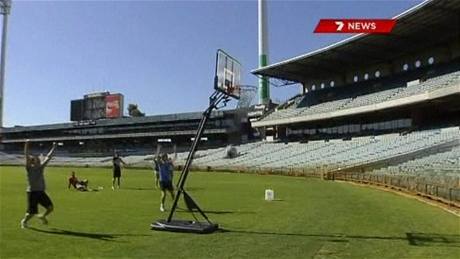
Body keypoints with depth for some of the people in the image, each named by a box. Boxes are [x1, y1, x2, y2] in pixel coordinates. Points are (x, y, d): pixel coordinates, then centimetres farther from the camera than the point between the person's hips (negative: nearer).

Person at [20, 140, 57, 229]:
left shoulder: (40, 167, 6)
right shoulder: (29, 168, -6)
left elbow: (48, 157, 11)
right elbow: (27, 156, -17)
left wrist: (54, 147, 14)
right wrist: (26, 145, -25)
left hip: (41, 192, 5)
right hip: (32, 192, -5)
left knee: (50, 207, -5)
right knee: (31, 212, 2)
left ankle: (42, 216, 24)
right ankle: (24, 221, 32)